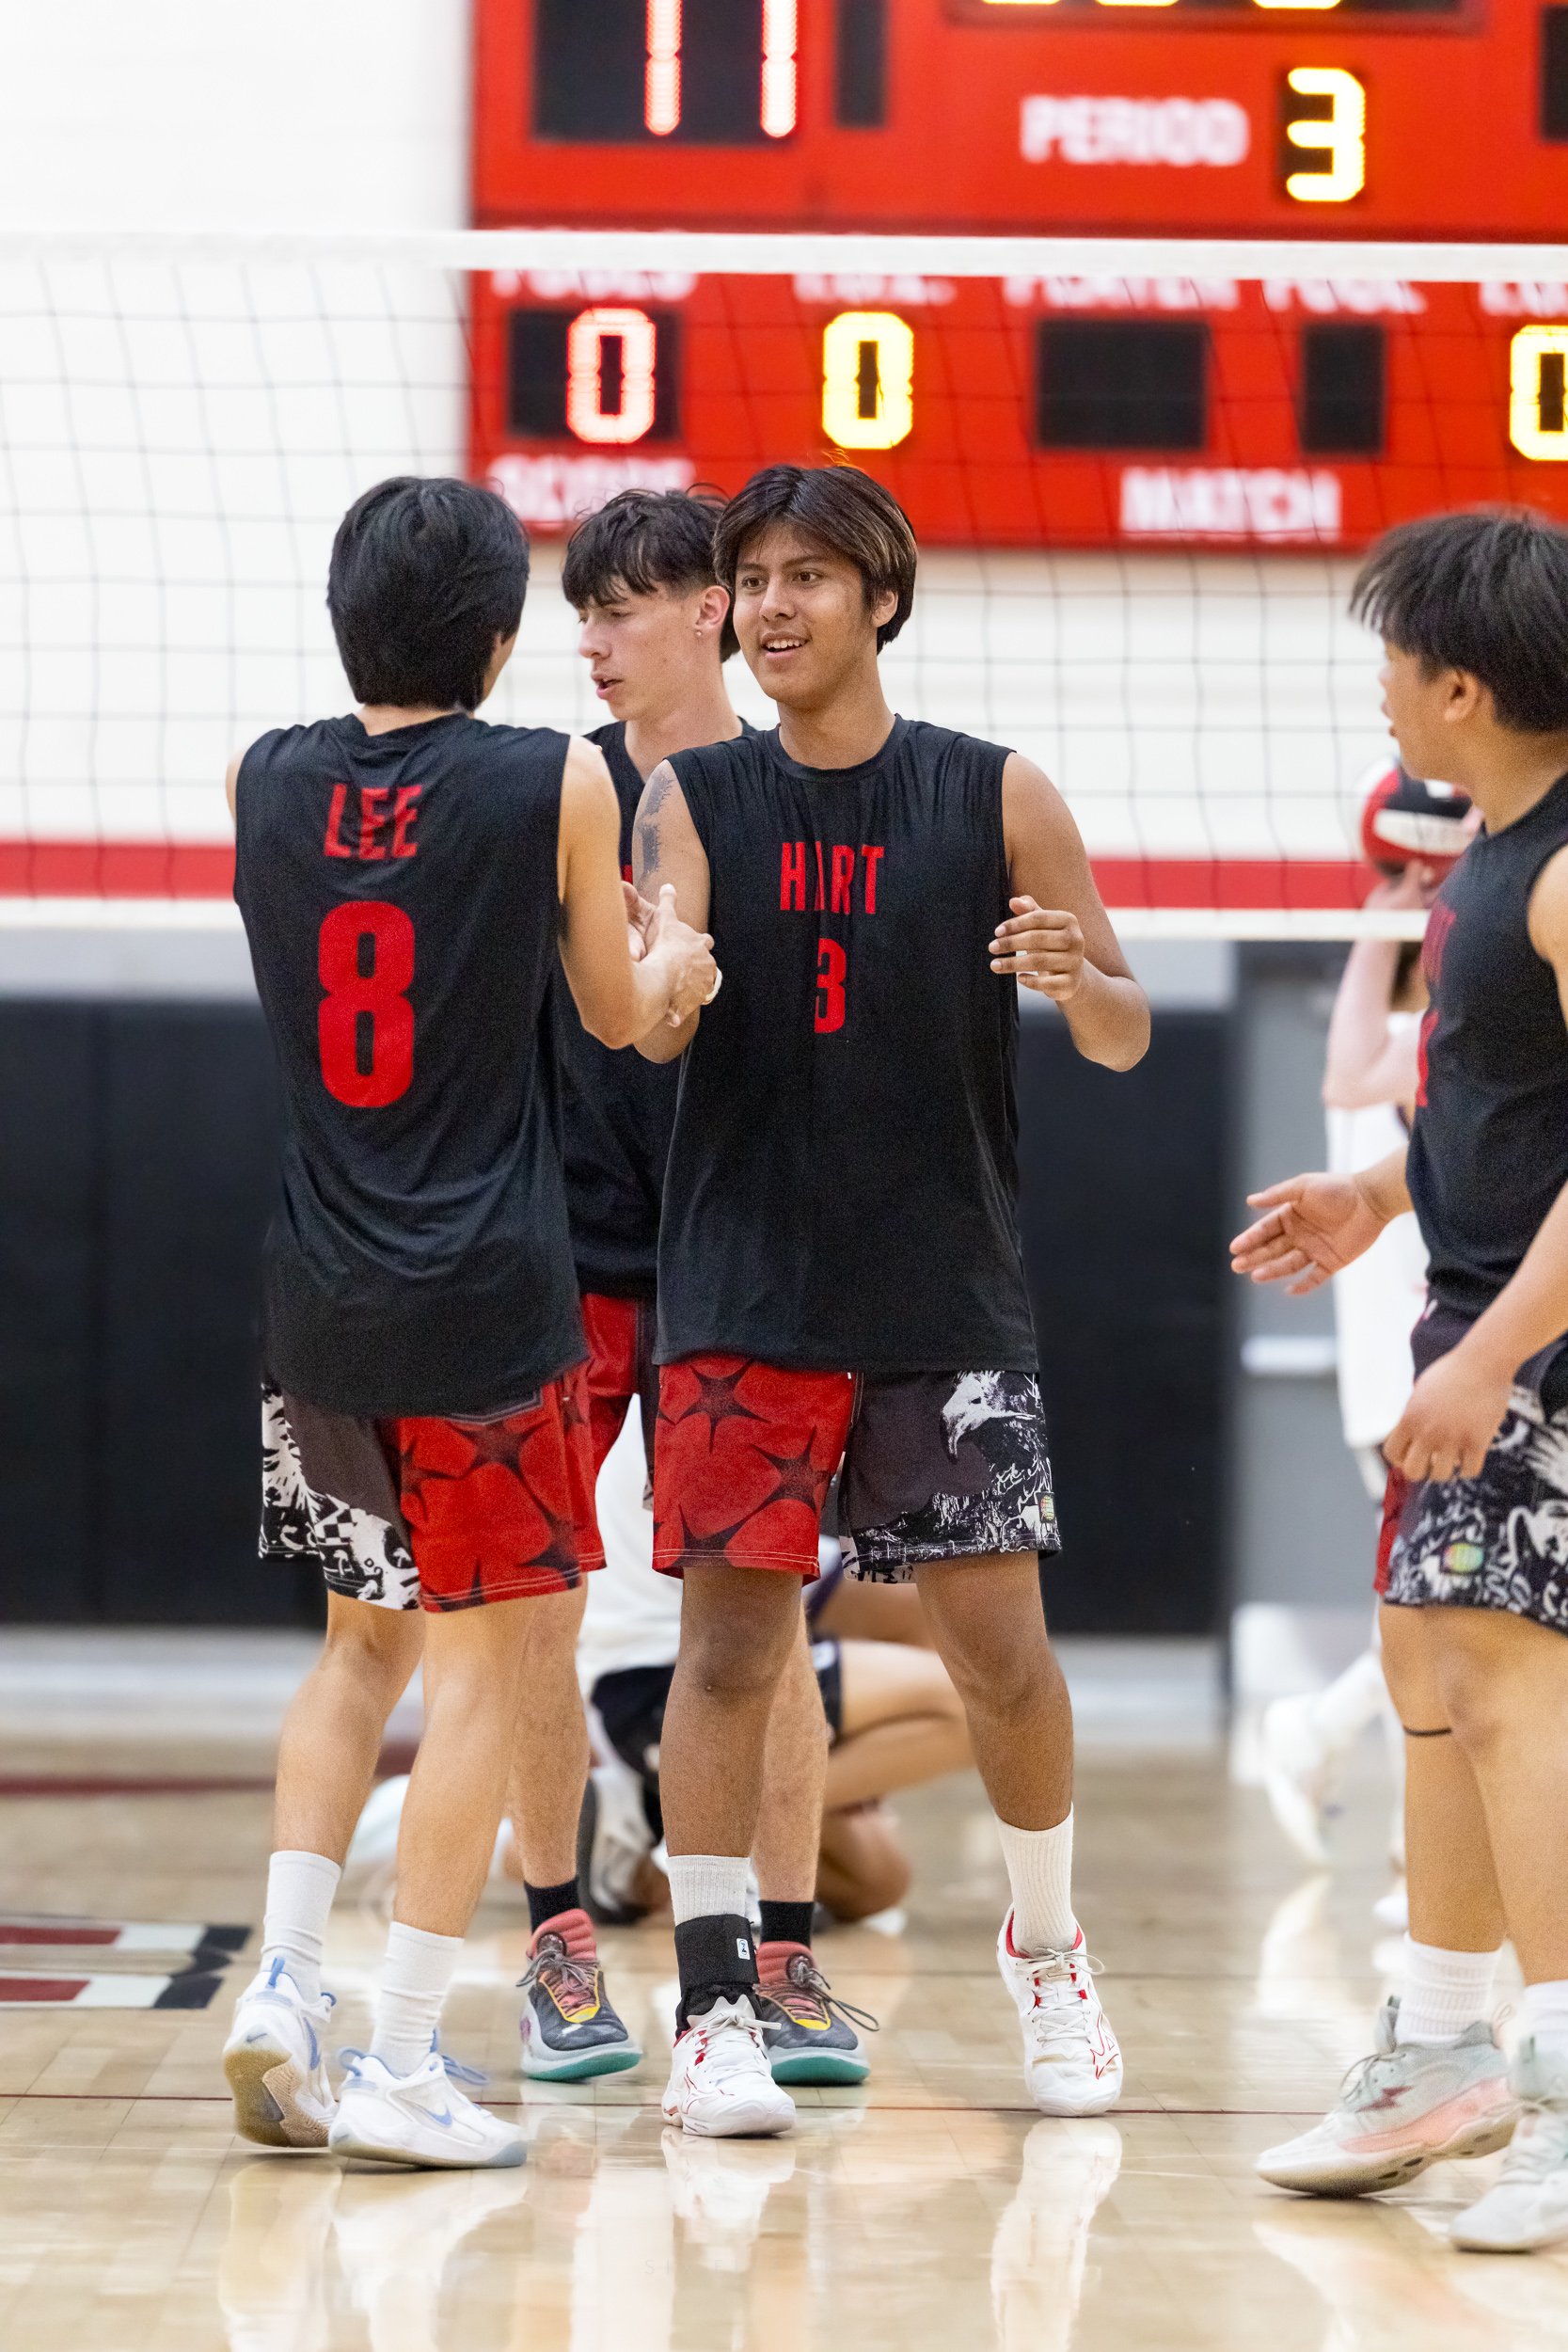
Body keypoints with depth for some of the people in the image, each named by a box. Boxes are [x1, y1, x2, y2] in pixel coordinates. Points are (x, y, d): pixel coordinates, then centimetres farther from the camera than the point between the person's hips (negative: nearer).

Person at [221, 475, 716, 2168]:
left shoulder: (266, 781, 4)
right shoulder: (557, 785, -7)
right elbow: (619, 1014, 6)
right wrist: (679, 961, 29)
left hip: (316, 1297, 5)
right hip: (484, 1297, -5)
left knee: (362, 1643, 20)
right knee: (480, 1665, 2)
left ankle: (282, 1984, 7)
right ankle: (400, 2063, 0)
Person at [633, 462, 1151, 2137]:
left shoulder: (994, 799, 1)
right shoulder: (693, 799, 2)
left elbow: (1124, 1039, 4)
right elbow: (653, 1028, -8)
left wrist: (1077, 976, -19)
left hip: (948, 1292, 0)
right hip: (743, 1292, 0)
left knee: (1000, 1642, 3)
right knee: (729, 1639, -3)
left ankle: (1045, 1948, 25)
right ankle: (714, 2003, 4)